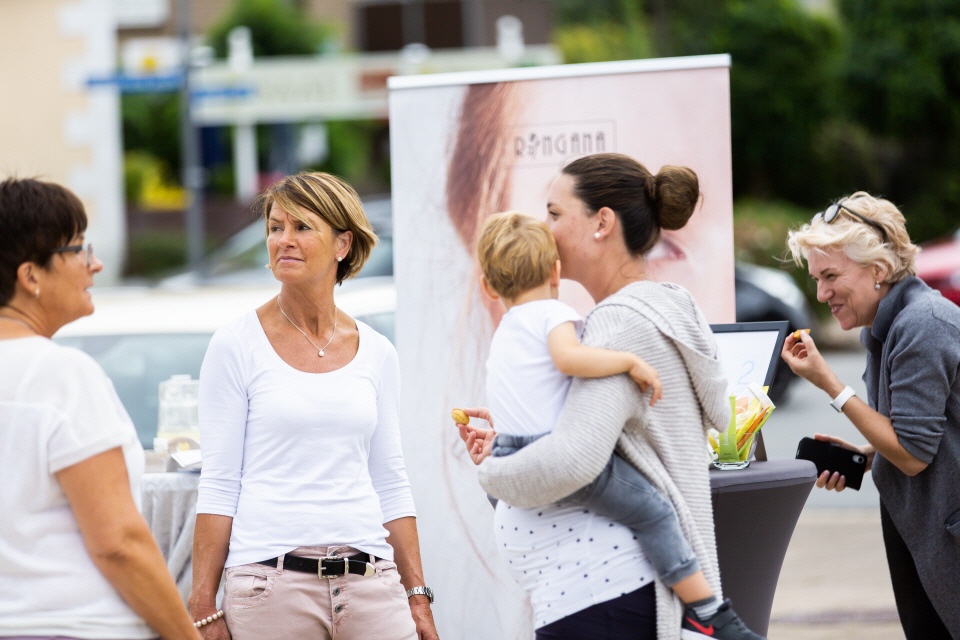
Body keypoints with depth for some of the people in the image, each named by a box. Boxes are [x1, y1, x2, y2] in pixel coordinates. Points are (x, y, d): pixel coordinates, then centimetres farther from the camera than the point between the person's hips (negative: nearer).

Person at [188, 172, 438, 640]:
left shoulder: (376, 353, 10)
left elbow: (391, 484, 13)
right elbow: (218, 485, -1)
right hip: (270, 581, -3)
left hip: (369, 581, 3)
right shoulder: (236, 346, 0)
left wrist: (417, 596, 9)